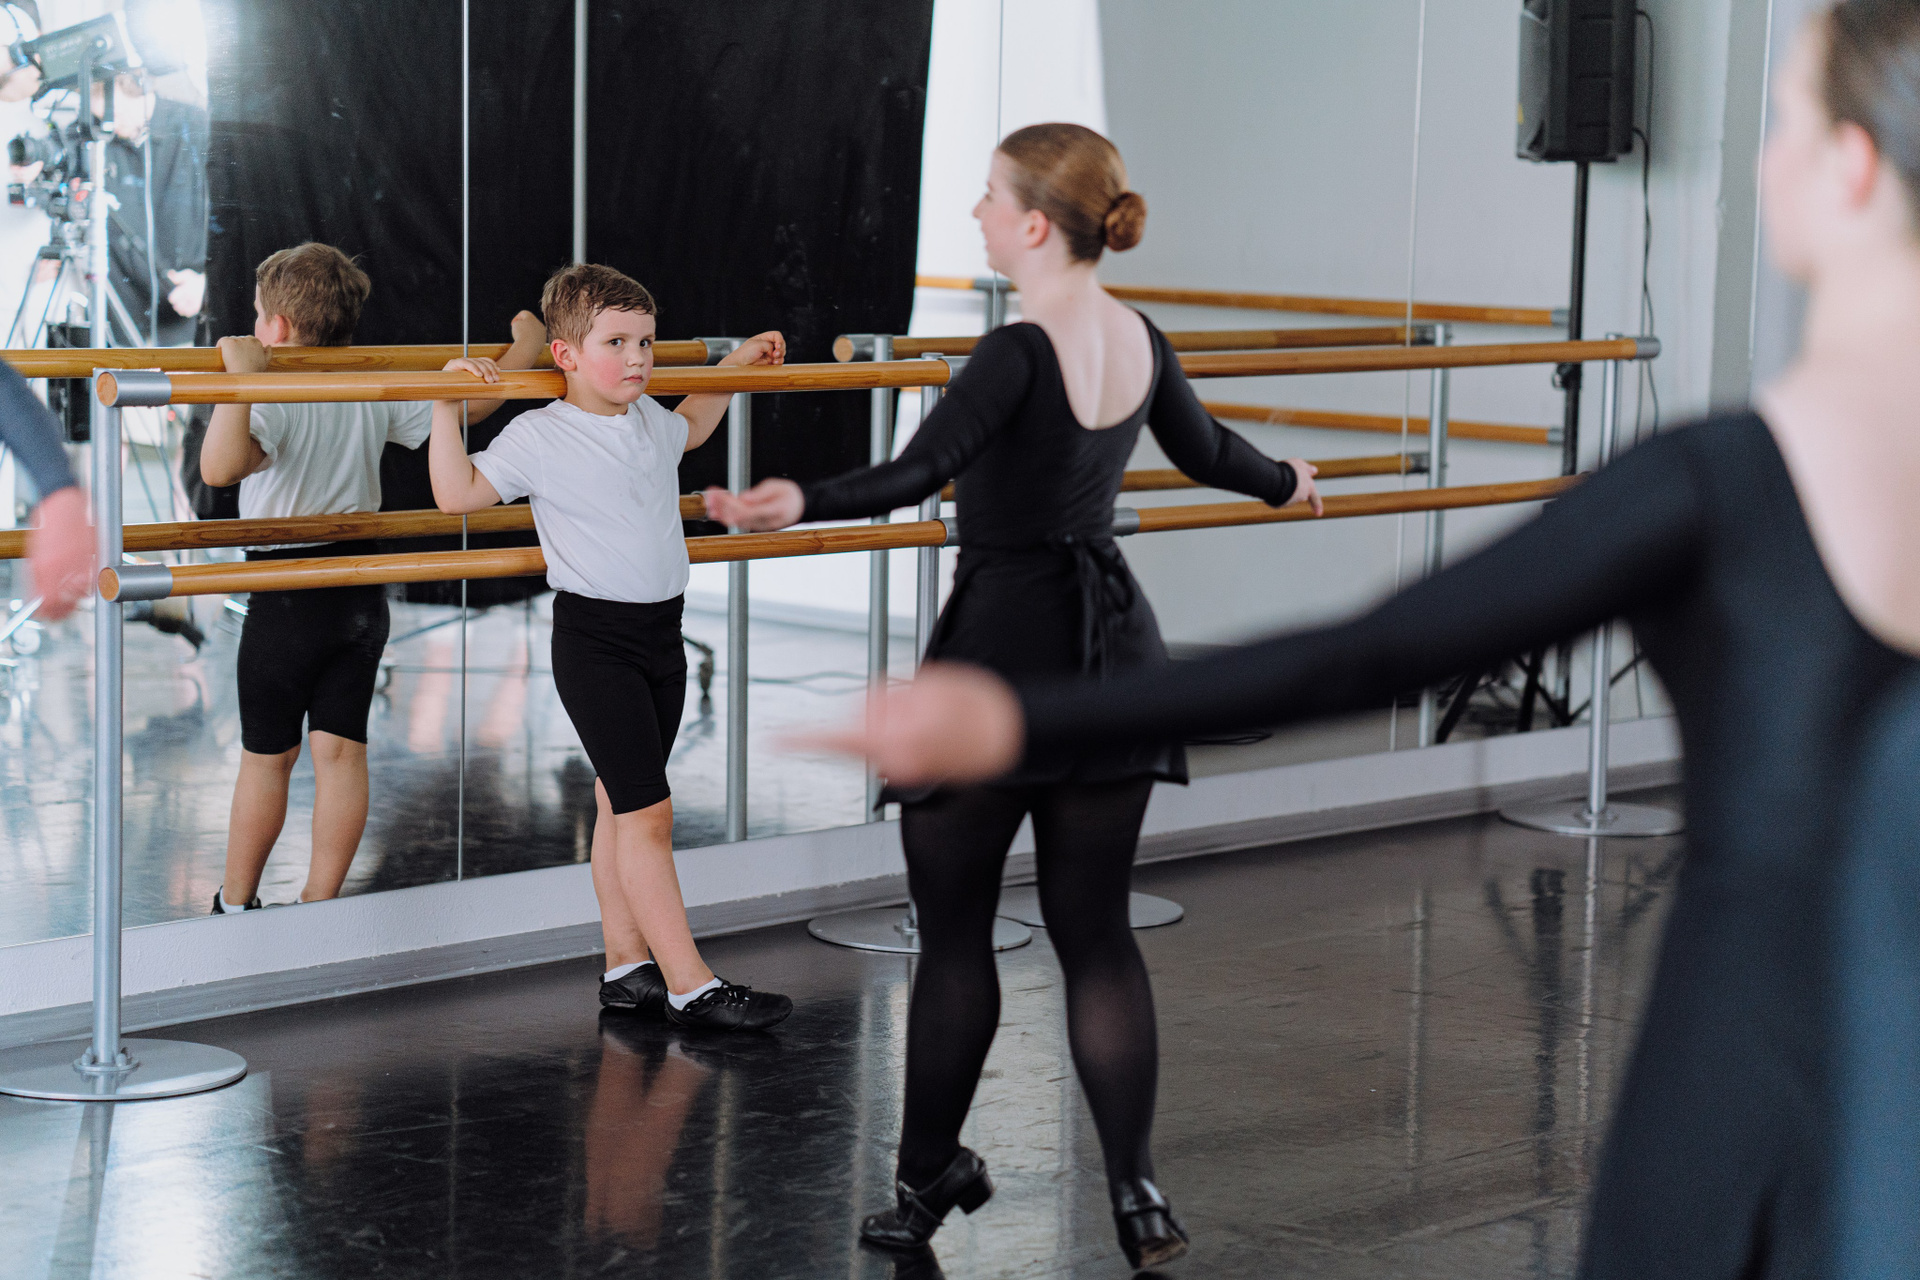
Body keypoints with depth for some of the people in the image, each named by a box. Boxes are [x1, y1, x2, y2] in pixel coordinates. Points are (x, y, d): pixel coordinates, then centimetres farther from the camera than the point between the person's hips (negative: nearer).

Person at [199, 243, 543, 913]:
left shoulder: (274, 400, -17)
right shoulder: (376, 393, 1)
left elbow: (222, 467, -35)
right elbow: (467, 405, 9)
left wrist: (241, 378, -36)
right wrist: (524, 349, 20)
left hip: (286, 596, -5)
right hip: (361, 594, 5)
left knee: (266, 756, 6)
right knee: (342, 749, 7)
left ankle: (235, 904, 17)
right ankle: (320, 904, 10)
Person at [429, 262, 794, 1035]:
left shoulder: (651, 422, 10)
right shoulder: (541, 438, -10)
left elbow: (690, 428, 34)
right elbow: (457, 494, -10)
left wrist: (737, 365, 36)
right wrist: (448, 407, -17)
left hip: (661, 631, 7)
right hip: (594, 639, -7)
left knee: (622, 806, 13)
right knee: (646, 811, -9)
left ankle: (626, 967, 19)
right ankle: (688, 986, -8)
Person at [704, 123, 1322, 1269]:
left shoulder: (1019, 353, -15)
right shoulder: (1140, 343, 6)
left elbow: (922, 471, -30)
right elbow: (1208, 452, 24)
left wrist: (801, 505, -43)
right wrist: (1285, 482, 45)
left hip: (1005, 647, -7)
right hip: (1115, 648, 7)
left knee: (953, 923, 7)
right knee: (1096, 927, 8)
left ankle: (930, 1175, 18)